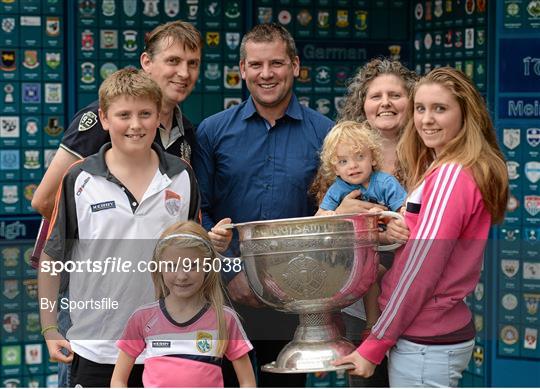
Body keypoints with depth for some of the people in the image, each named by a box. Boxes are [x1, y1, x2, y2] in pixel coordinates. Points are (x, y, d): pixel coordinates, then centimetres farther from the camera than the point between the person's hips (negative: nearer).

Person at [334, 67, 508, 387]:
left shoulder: (451, 175, -15)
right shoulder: (442, 170, 15)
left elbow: (421, 271, -18)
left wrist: (374, 346, -13)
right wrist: (393, 231, -2)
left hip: (424, 342, -10)